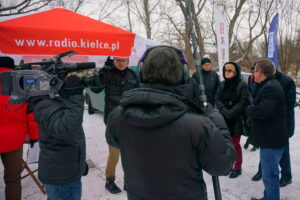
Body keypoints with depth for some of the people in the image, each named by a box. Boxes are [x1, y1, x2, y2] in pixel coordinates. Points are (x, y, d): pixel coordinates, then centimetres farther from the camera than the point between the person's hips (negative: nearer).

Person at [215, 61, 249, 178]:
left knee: (235, 144, 3)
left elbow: (243, 101, -13)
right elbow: (217, 99, 2)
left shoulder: (242, 84, -6)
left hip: (236, 119, -4)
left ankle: (237, 168, 20)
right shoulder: (222, 84, 8)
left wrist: (231, 112, -19)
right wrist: (224, 111, -14)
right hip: (223, 118, 4)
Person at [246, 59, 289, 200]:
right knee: (269, 172, 22)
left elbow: (263, 111, -29)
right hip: (271, 136, 11)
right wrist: (252, 110, 3)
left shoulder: (270, 88, -20)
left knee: (269, 174, -1)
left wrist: (249, 109, -12)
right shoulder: (268, 85, 14)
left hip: (271, 139, -11)